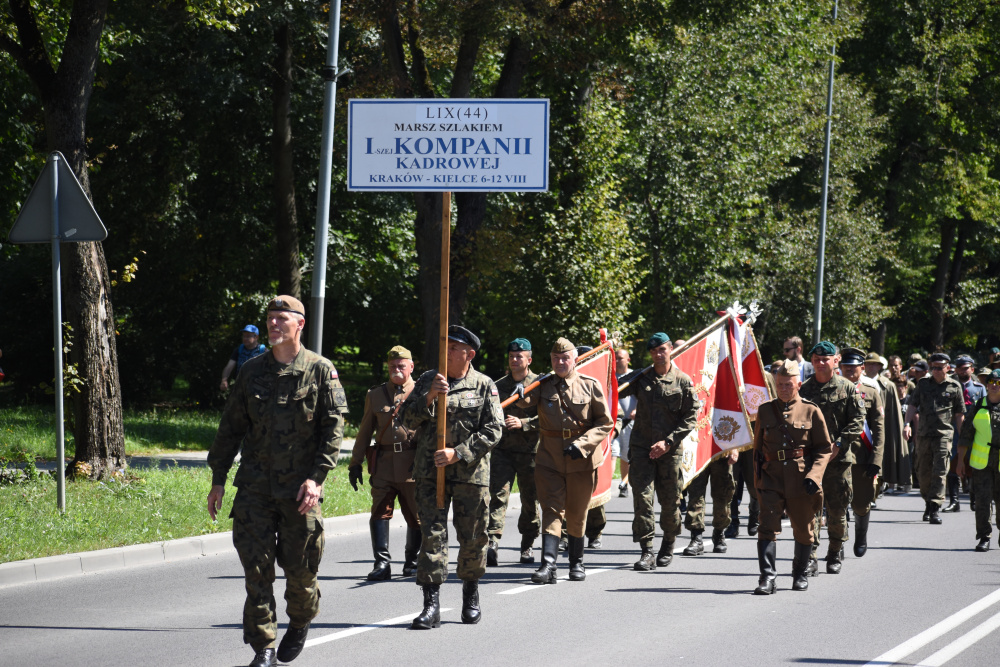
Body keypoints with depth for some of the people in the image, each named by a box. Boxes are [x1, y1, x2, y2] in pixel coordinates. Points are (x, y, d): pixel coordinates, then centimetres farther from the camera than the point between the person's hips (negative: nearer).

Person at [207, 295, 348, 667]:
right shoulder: (252, 371, 8)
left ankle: (300, 623, 34)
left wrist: (316, 477, -15)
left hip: (300, 487, -2)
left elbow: (334, 427, -5)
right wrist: (218, 480, 9)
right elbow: (230, 427, 12)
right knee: (256, 566, -6)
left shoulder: (321, 371, -1)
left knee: (299, 566, 5)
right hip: (255, 486, 2)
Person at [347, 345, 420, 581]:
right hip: (384, 464, 1)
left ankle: (412, 560, 22)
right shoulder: (375, 395, 13)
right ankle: (382, 563, -11)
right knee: (380, 512, -9)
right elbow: (365, 431, 16)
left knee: (415, 516, 6)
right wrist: (355, 463, 13)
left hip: (413, 464, -1)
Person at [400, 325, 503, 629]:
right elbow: (408, 421, 4)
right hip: (430, 471, 1)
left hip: (471, 473, -1)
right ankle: (431, 605, -10)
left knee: (473, 537, 7)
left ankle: (471, 594, 29)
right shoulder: (427, 381, 8)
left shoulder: (485, 386, 2)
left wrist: (458, 453, -14)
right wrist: (430, 396, -14)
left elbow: (493, 430, -5)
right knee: (432, 534, -8)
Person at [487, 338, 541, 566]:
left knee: (530, 500, 7)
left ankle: (527, 546, 23)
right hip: (502, 450, 2)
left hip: (530, 451, -2)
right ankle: (492, 544, -23)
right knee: (498, 495, -14)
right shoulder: (499, 386, 12)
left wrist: (523, 423, -19)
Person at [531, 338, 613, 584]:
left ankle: (576, 562, 27)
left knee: (577, 514, 10)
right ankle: (548, 565, -18)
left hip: (582, 460, 0)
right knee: (552, 510, -10)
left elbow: (605, 422, -1)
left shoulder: (590, 386, -1)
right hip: (549, 460, 1)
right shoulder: (543, 387, 3)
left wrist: (582, 444, -15)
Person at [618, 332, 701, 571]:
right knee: (642, 496, -10)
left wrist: (668, 442, -10)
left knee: (670, 500, 8)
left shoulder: (683, 381, 0)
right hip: (642, 447, 1)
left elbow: (691, 417, -2)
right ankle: (647, 552, -9)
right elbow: (616, 390, 1)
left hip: (670, 451, -1)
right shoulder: (641, 377, 6)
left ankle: (668, 545, 31)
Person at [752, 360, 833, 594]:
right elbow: (758, 448, 15)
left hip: (801, 480, -1)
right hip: (772, 478, 1)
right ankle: (767, 578, -17)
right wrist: (758, 480, 9)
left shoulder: (811, 411, 1)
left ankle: (800, 573, 31)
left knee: (803, 529, 11)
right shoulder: (765, 411, 8)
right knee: (768, 526, -14)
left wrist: (814, 476, -13)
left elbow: (824, 449, 1)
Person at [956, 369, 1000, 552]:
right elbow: (965, 435, 9)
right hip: (981, 462, 0)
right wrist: (961, 460, 5)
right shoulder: (977, 407, 5)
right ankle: (983, 538, -2)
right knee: (983, 499, -9)